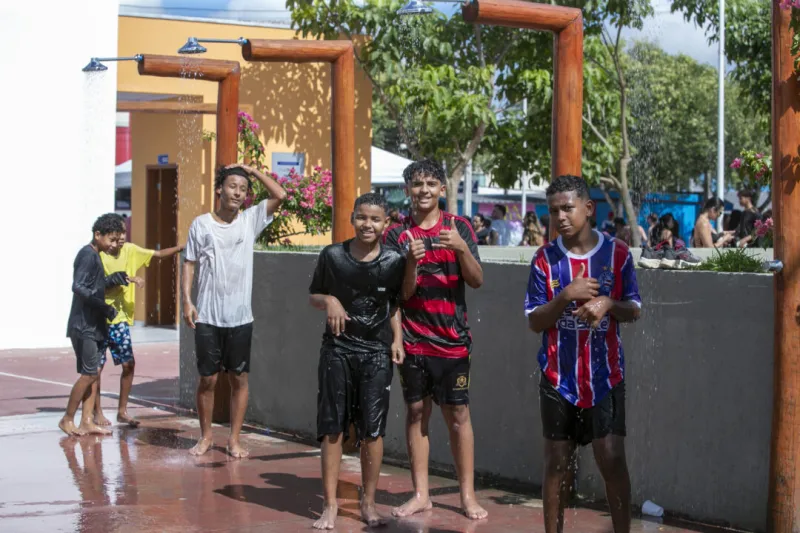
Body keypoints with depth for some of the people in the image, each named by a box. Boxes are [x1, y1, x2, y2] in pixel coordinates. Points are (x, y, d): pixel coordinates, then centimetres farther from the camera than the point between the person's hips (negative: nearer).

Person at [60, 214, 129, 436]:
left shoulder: (95, 256, 16)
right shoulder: (88, 255, -13)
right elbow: (78, 287, -23)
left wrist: (112, 280, 8)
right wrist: (103, 307, -25)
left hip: (93, 325, 10)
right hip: (84, 325, -10)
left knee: (92, 374, 7)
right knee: (89, 373, -8)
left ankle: (87, 421, 8)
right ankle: (67, 419, 1)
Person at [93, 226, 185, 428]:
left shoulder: (130, 250, 5)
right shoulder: (98, 254, -12)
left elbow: (158, 254, 5)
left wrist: (180, 248, -7)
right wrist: (126, 278, -27)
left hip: (120, 318, 6)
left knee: (129, 364, 3)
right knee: (97, 367, 0)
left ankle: (122, 411, 14)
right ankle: (97, 412, 12)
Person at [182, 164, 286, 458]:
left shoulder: (250, 220, 3)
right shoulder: (202, 224, 0)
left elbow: (280, 195, -5)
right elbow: (189, 263, 3)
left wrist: (253, 171, -2)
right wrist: (187, 300, -6)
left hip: (240, 317, 1)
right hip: (208, 316, -1)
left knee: (239, 378, 5)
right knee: (208, 379, 5)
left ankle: (234, 439, 14)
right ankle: (206, 436, 20)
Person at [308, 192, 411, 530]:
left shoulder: (394, 262, -3)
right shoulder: (332, 256, -3)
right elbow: (313, 296, 9)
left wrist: (397, 340, 0)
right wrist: (328, 301, -12)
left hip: (376, 353, 0)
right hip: (337, 350, 0)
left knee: (372, 431, 3)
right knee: (332, 428, 2)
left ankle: (368, 503, 16)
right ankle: (330, 505, 9)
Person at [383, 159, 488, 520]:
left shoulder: (458, 227, 1)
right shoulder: (397, 234, 1)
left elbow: (477, 281, -5)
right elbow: (402, 293, -4)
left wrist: (461, 248, -22)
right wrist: (412, 262, -23)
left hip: (452, 338, -1)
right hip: (413, 338, 1)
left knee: (458, 414, 1)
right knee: (417, 412, 6)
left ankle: (468, 494, 7)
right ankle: (421, 494, 14)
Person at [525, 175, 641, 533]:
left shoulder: (617, 253, -1)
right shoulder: (545, 259, -1)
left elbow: (634, 310, 4)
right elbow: (534, 322, -2)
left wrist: (608, 304, -17)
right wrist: (565, 296, -18)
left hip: (605, 375, -1)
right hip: (558, 377, 1)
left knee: (612, 459, -4)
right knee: (557, 462, 8)